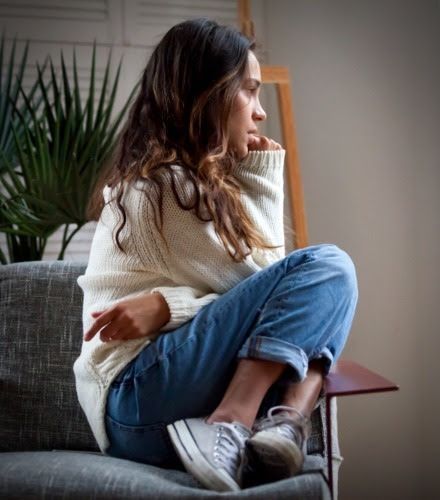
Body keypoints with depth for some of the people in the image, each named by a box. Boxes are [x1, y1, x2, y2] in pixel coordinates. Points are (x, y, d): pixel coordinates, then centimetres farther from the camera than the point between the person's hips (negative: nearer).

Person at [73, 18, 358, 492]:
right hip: (137, 401, -9)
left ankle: (285, 424, -18)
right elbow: (258, 282, -7)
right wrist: (262, 180, -1)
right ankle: (229, 435, -23)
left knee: (320, 306, 3)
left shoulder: (183, 178, 17)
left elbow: (266, 286, 8)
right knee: (326, 267, -16)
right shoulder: (166, 182, -11)